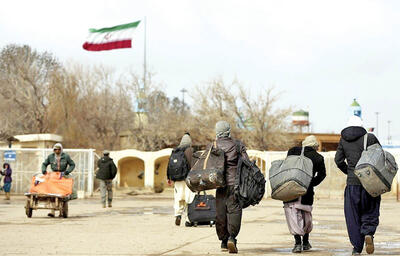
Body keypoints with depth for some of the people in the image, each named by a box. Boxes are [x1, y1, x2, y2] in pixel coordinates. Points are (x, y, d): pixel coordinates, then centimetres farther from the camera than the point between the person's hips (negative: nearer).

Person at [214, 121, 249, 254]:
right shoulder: (238, 145, 2)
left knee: (220, 212, 8)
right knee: (234, 210, -3)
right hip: (235, 182, -2)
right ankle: (232, 237, -21)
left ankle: (224, 241, 14)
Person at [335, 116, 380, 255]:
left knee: (352, 215, 7)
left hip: (352, 182, 1)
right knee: (370, 211, 12)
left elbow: (338, 160, 4)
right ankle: (368, 233, -15)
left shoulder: (343, 140, 6)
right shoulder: (370, 138, -1)